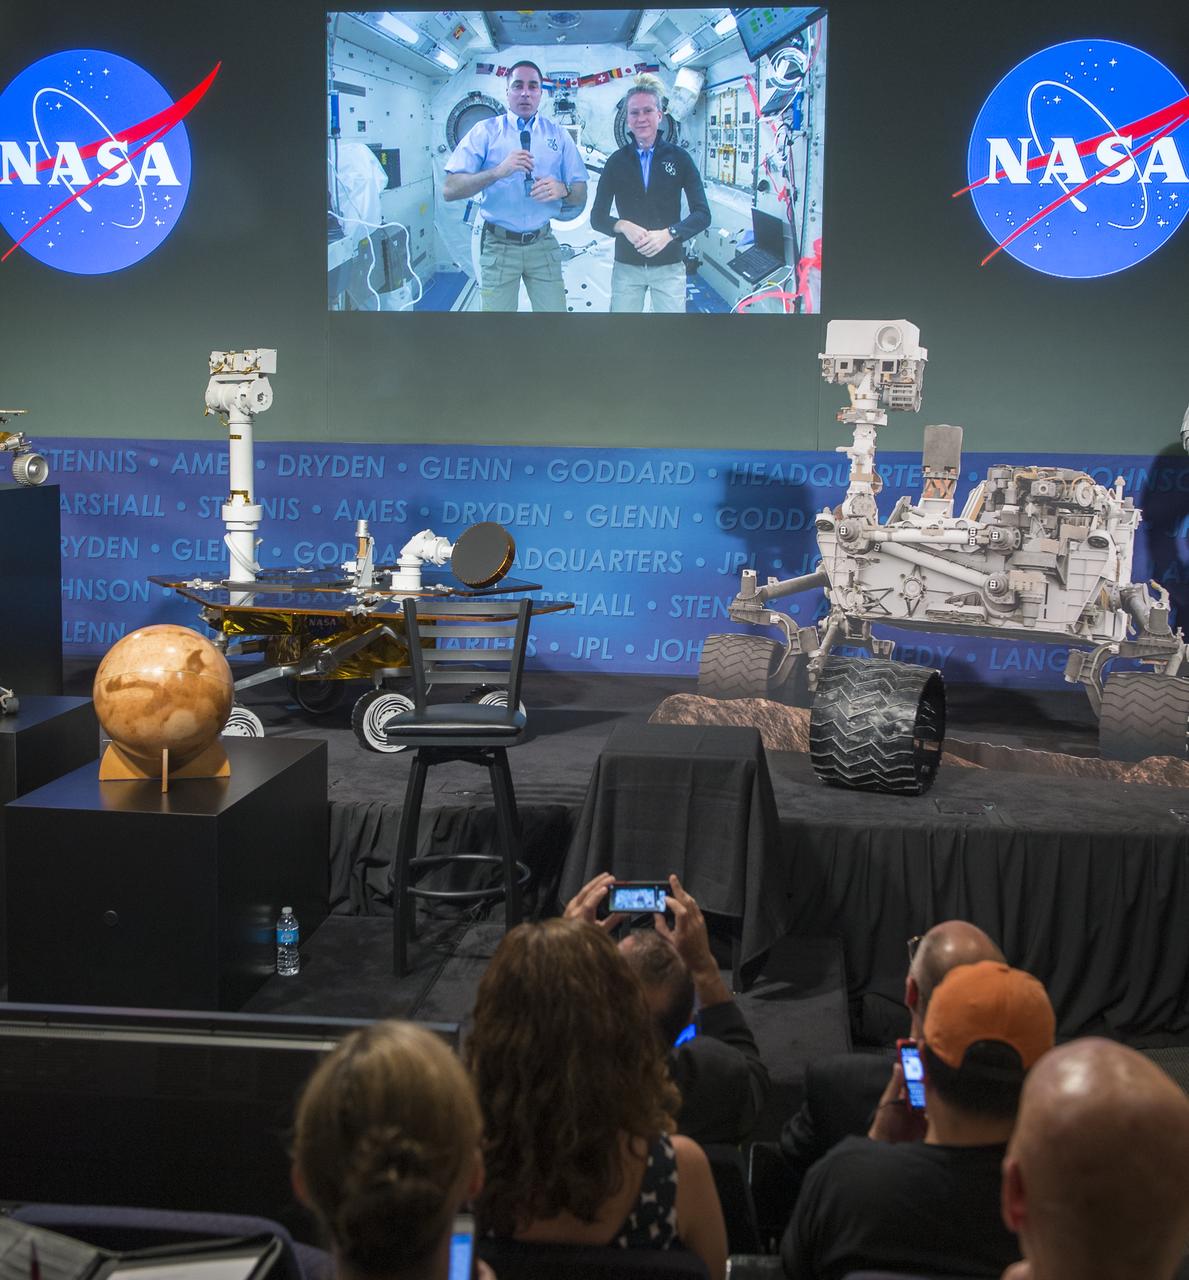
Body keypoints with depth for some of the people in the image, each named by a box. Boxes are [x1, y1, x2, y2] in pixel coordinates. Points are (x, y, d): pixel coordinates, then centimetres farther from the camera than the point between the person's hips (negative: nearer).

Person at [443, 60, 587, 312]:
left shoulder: (558, 135, 8)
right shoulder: (486, 131, 0)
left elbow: (581, 195, 5)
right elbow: (449, 190, -10)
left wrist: (562, 190, -19)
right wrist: (498, 171, -24)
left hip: (543, 245, 2)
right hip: (498, 246, -2)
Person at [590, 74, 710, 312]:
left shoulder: (679, 158, 1)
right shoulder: (617, 161, 4)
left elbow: (702, 214, -3)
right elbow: (597, 217, 4)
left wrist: (669, 233, -19)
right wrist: (623, 226, -17)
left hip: (669, 268, -1)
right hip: (626, 267, 1)